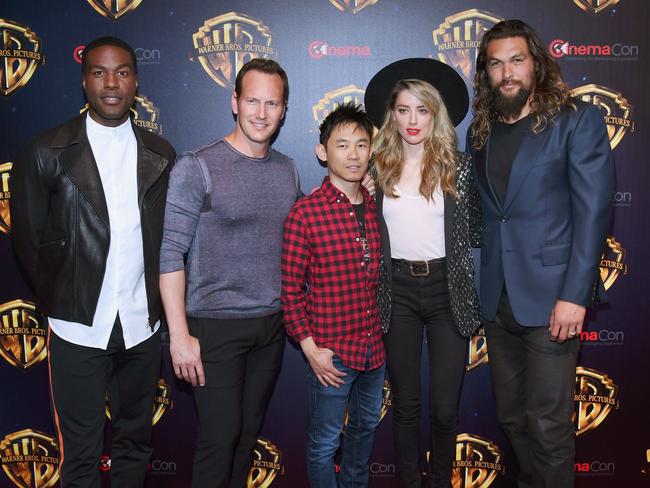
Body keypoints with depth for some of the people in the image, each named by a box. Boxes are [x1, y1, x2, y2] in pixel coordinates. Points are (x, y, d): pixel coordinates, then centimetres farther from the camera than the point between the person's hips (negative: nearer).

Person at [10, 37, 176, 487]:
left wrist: (157, 301, 2)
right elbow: (30, 239, 1)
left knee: (135, 442, 18)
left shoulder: (160, 154, 5)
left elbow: (167, 235, 8)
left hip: (142, 326, 3)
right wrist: (60, 299, 3)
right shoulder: (47, 153, -4)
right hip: (78, 327, -2)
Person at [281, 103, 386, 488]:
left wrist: (386, 331, 7)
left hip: (375, 347, 6)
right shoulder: (305, 213, -14)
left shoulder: (377, 207, 1)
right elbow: (291, 288, -11)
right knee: (325, 442, 11)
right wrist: (310, 348, -13)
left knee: (366, 427, 25)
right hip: (331, 353, -6)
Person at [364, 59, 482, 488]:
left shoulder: (459, 166, -1)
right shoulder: (380, 168, 3)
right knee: (405, 403, 12)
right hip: (397, 290, 1)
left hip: (447, 290, -1)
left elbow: (476, 230, 7)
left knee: (445, 407, 4)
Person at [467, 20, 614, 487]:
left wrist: (574, 294, -16)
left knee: (548, 426, 1)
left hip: (549, 297, -5)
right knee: (512, 417, 16)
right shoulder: (481, 131, 11)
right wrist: (481, 285, 2)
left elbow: (593, 209, -10)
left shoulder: (578, 119, -4)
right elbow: (484, 212, 12)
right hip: (498, 300, 5)